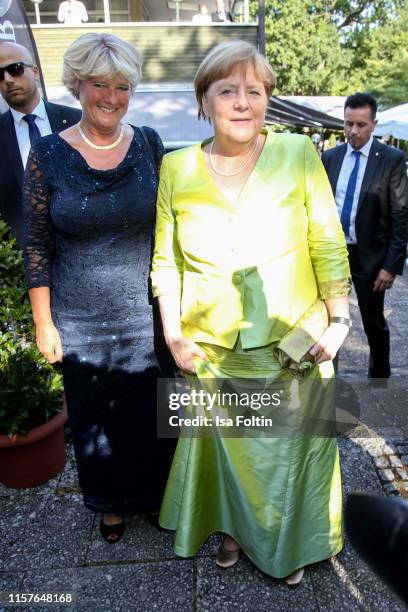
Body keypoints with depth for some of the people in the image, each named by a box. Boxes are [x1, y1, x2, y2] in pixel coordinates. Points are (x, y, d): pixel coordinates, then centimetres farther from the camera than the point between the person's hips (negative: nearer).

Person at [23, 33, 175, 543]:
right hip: (82, 323, 0)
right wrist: (43, 324, -4)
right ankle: (112, 502, 43)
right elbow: (37, 248, -2)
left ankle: (155, 492, 43)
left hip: (147, 314, 1)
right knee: (96, 418, 15)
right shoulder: (48, 155, -5)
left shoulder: (148, 144, 0)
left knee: (151, 412, 14)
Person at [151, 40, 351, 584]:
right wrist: (174, 336, -3)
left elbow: (329, 247, -2)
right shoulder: (177, 168, -3)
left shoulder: (299, 154, -6)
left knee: (292, 451, 18)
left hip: (295, 346, 0)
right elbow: (166, 260, 1)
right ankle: (235, 528, 51)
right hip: (214, 351, 1)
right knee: (227, 448, 20)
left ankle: (293, 544, 47)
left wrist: (339, 320, -7)